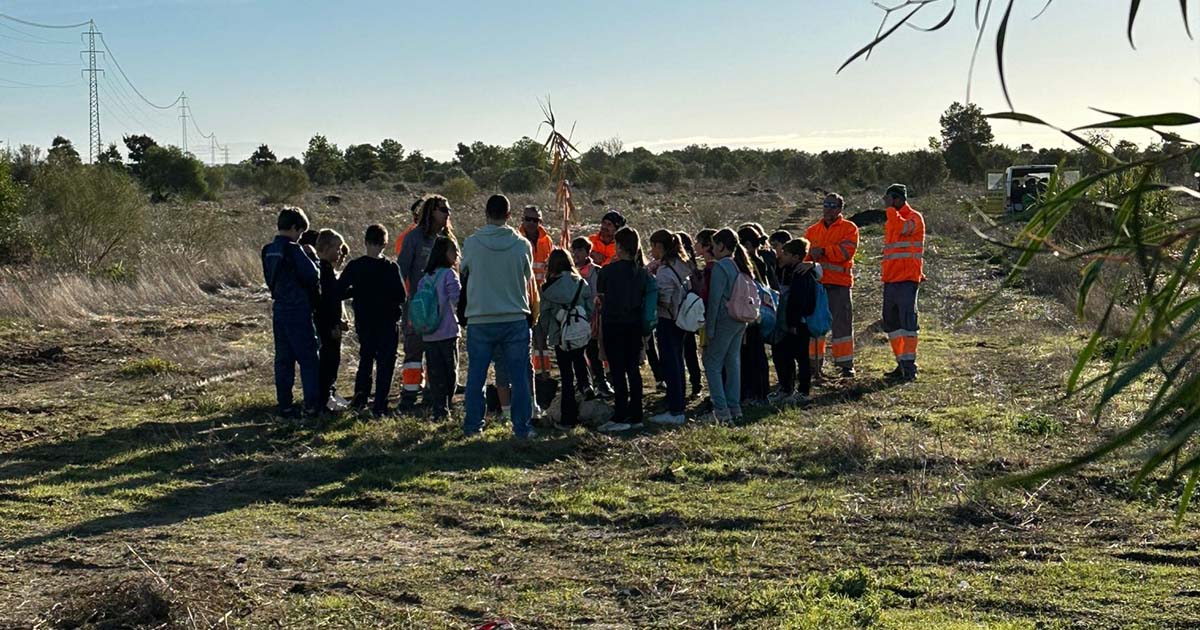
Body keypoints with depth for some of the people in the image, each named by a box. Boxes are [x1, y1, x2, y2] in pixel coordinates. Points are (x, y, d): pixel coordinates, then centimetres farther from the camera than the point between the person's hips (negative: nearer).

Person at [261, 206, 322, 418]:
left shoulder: (268, 251, 8)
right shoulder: (293, 250, -15)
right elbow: (313, 275, -16)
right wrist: (311, 256, 0)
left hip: (279, 309, 7)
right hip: (298, 311, -7)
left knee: (283, 359, 10)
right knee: (308, 358, 0)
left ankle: (284, 405, 13)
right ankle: (312, 405, -1)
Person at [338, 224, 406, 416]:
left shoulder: (355, 266, -6)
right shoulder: (391, 268, -13)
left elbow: (340, 291, -5)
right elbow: (401, 297, -13)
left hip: (364, 322, 3)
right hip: (388, 322, -3)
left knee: (366, 357, 22)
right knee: (385, 363, 5)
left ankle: (361, 394, 9)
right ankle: (379, 406, 2)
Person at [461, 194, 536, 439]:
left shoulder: (472, 243, -7)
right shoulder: (522, 245, -5)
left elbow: (463, 269, 11)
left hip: (480, 320, 0)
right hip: (515, 319, 0)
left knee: (476, 375, 11)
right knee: (520, 376, 7)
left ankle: (473, 424, 17)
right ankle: (522, 427, 9)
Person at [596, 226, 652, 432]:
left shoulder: (608, 271, -9)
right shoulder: (642, 271, 3)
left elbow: (601, 301, -2)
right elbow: (646, 301, 6)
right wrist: (644, 330, 13)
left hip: (613, 324, -4)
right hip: (635, 325, 4)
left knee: (618, 371, -2)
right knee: (633, 369, 9)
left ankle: (620, 417, -4)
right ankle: (635, 416, 12)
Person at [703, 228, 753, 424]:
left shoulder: (720, 267, -14)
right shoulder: (741, 267, 11)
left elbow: (714, 300, -15)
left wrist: (709, 329, -11)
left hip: (724, 320, -8)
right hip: (740, 320, 8)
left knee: (712, 364, -1)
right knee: (733, 363, 13)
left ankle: (721, 410, -6)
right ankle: (734, 408, 16)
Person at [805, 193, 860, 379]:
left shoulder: (849, 228, 3)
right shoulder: (812, 230, 17)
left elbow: (846, 251, -12)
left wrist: (823, 251, -15)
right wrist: (810, 253, -13)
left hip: (840, 283, -4)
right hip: (816, 282, 4)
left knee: (842, 323, -2)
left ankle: (846, 364, 4)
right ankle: (814, 363, 12)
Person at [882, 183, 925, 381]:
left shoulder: (915, 218, -5)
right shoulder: (891, 221, 21)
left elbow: (902, 228, -28)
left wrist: (890, 208, -18)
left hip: (907, 279, -9)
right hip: (890, 280, 9)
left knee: (907, 321, -10)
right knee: (891, 323, 9)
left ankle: (909, 366, -10)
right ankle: (901, 365, 15)